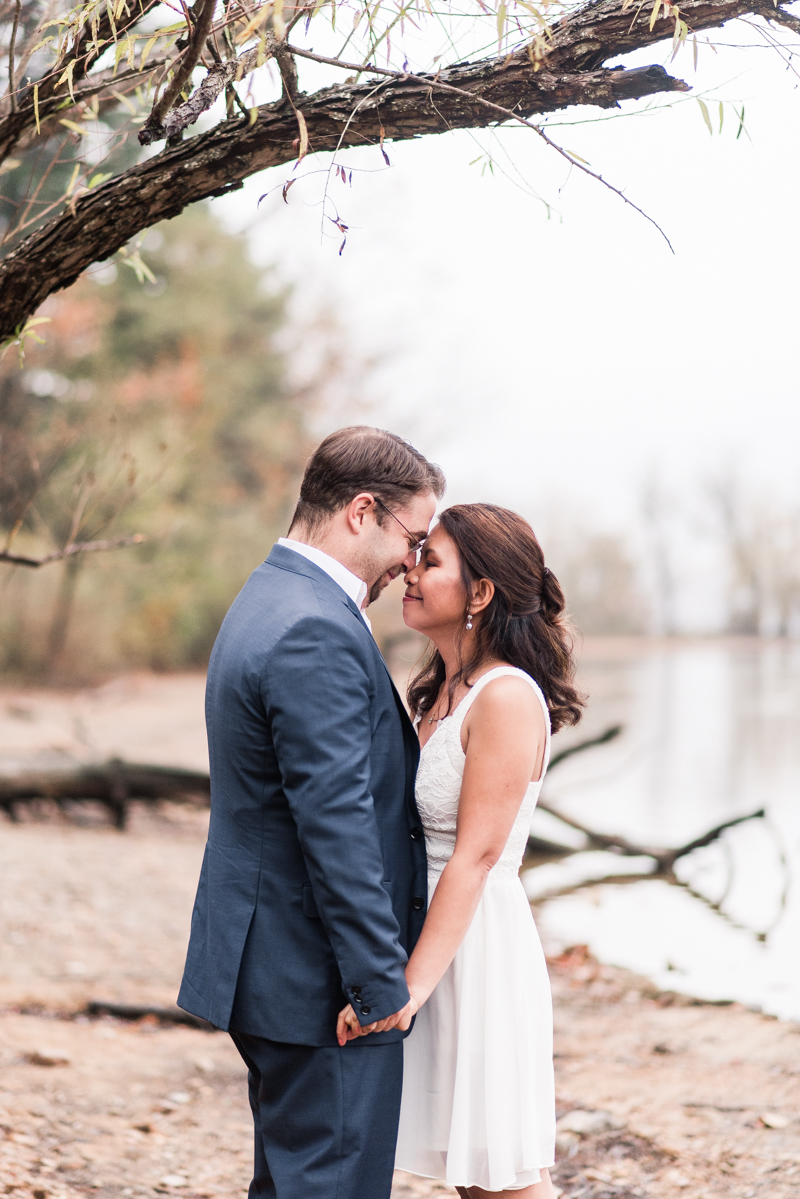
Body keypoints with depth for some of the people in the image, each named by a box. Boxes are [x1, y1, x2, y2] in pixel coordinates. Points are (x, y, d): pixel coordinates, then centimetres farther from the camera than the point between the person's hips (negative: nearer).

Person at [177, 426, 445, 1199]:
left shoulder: (270, 600, 12)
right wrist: (381, 981, -21)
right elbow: (336, 826, -25)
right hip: (316, 975, -10)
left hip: (270, 958, 11)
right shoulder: (315, 632, -22)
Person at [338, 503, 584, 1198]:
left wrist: (409, 984, -23)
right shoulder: (442, 692, 11)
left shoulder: (508, 698, -16)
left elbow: (476, 855, -21)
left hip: (479, 944, -9)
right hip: (428, 931, 9)